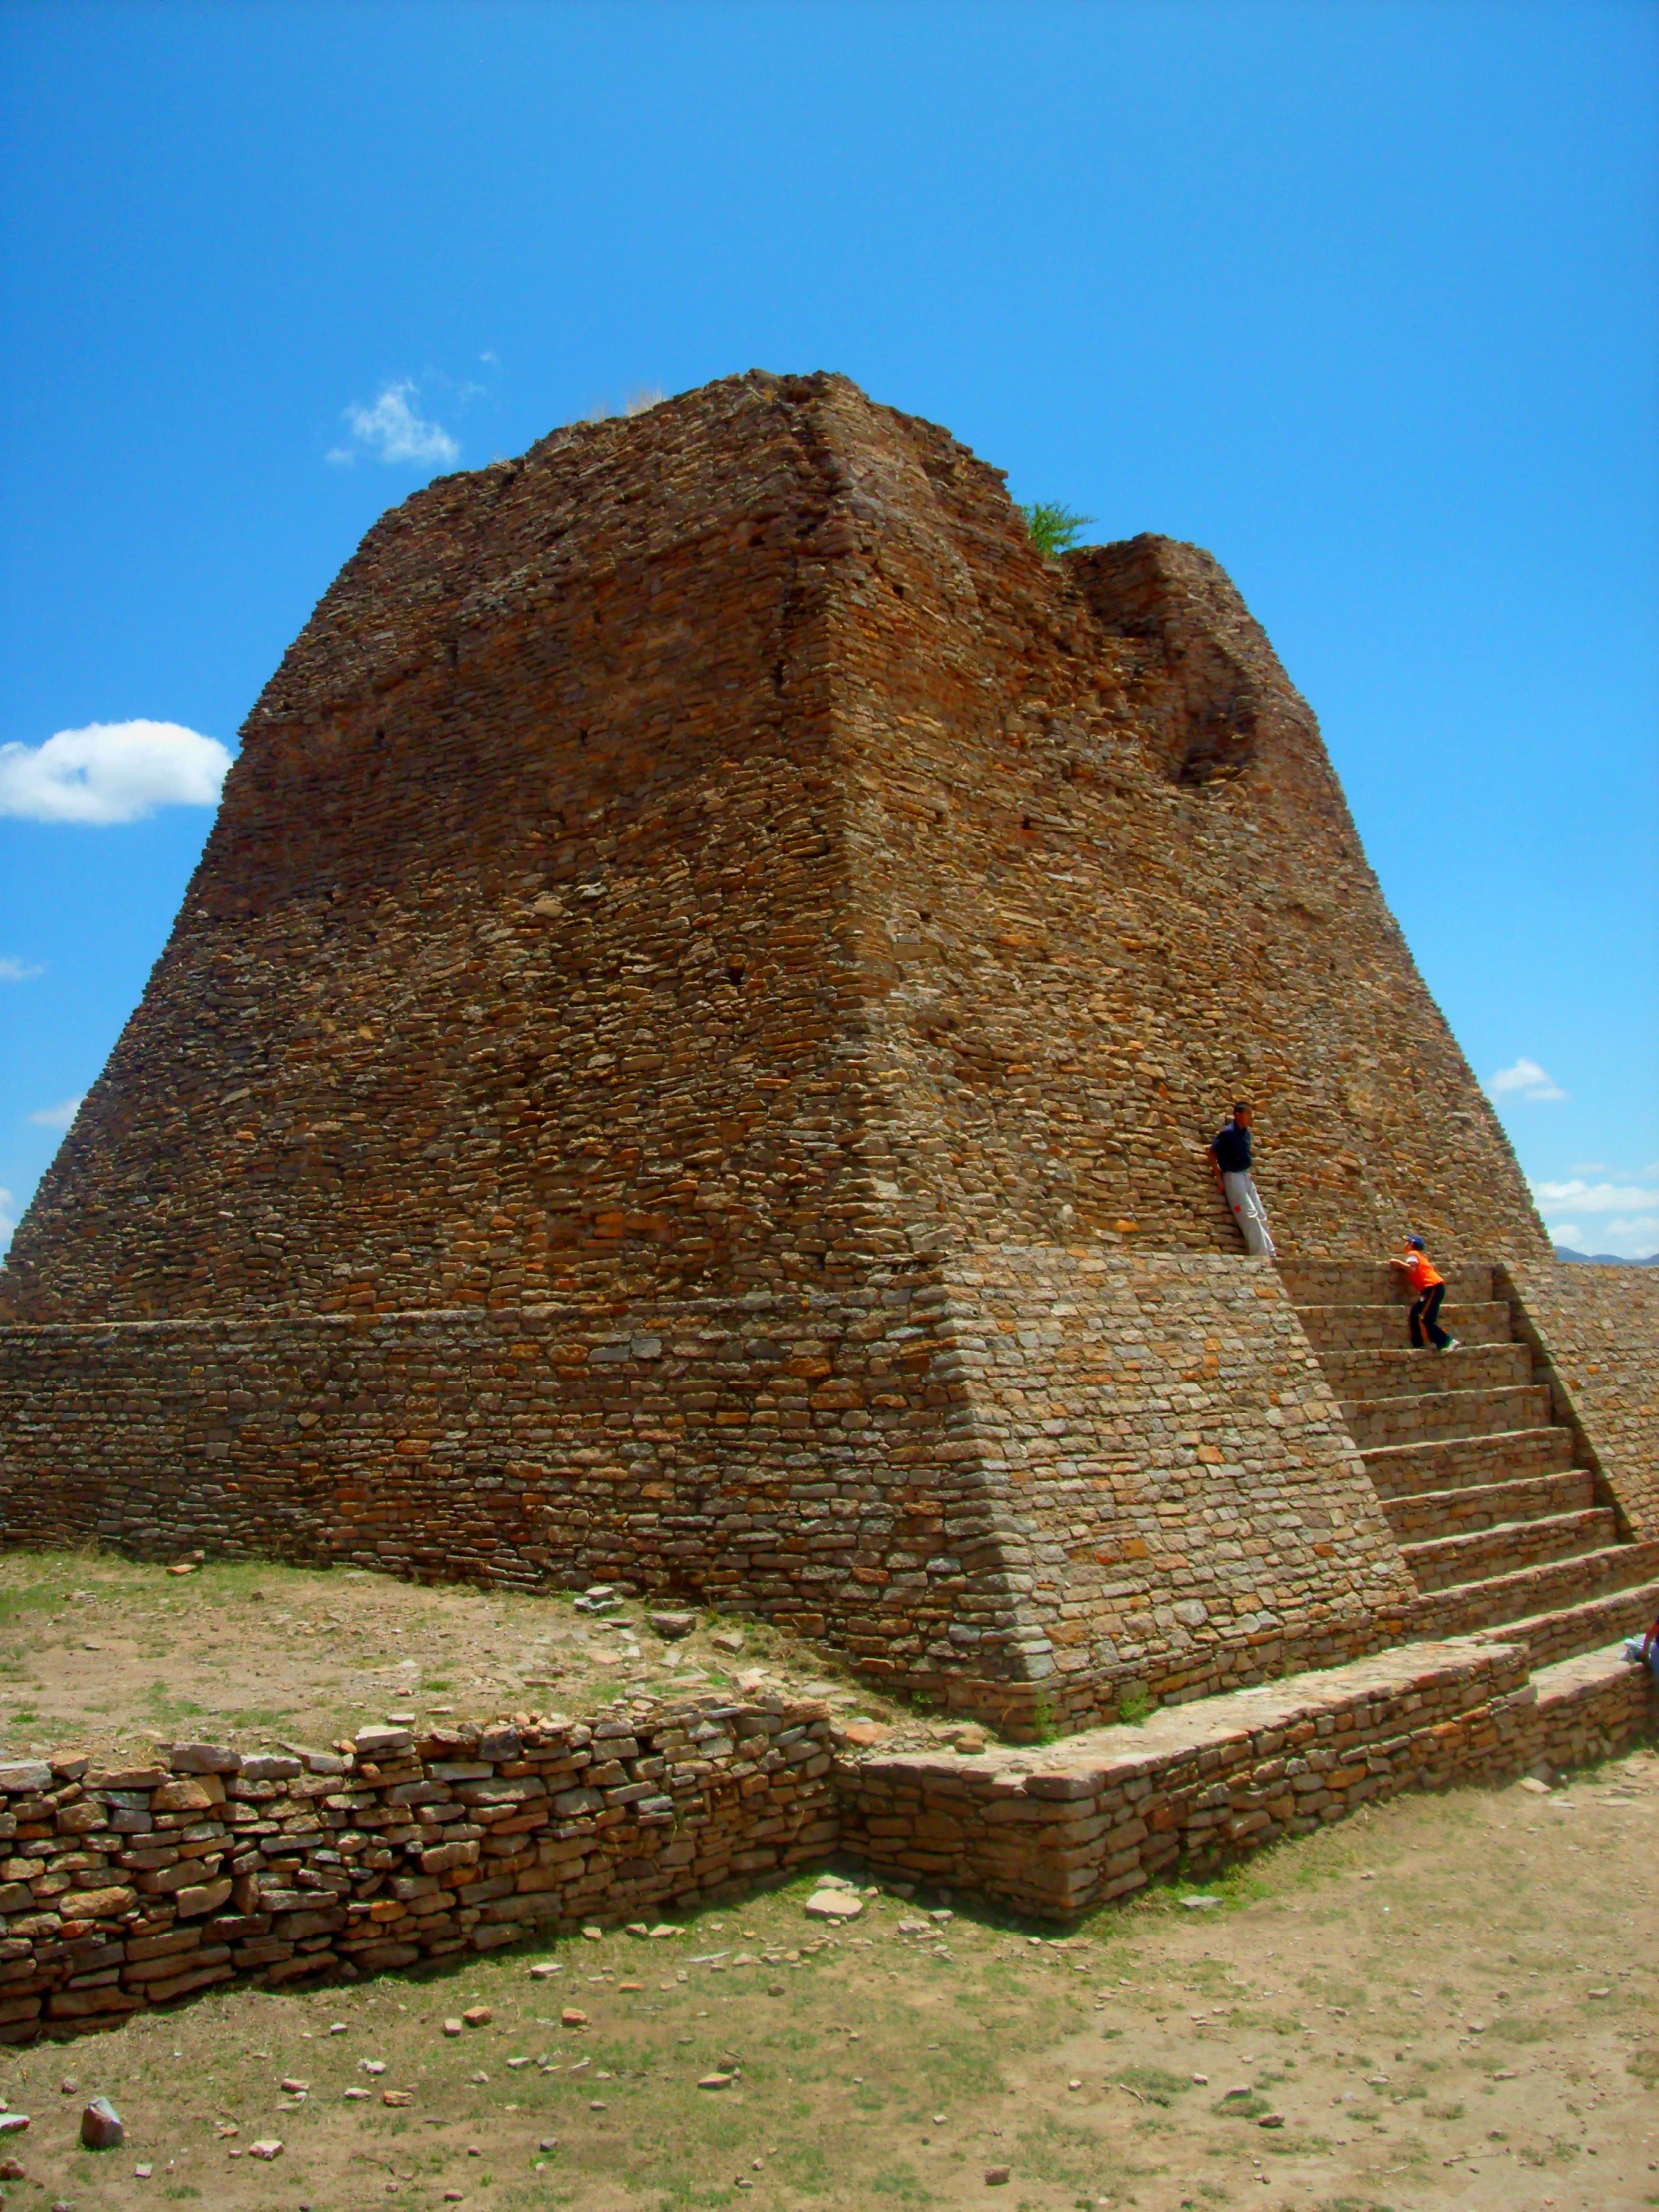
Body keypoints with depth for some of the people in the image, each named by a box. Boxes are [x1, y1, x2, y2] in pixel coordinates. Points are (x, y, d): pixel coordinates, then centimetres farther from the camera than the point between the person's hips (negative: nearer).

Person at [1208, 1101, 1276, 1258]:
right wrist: (1219, 1178, -14)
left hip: (1245, 1175, 8)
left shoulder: (1246, 1133, 7)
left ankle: (1270, 1253, 11)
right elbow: (1212, 1153, -14)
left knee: (1260, 1214, 7)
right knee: (1249, 1215, -12)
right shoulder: (1227, 1132, -14)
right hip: (1232, 1176, -8)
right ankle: (1261, 1254, -12)